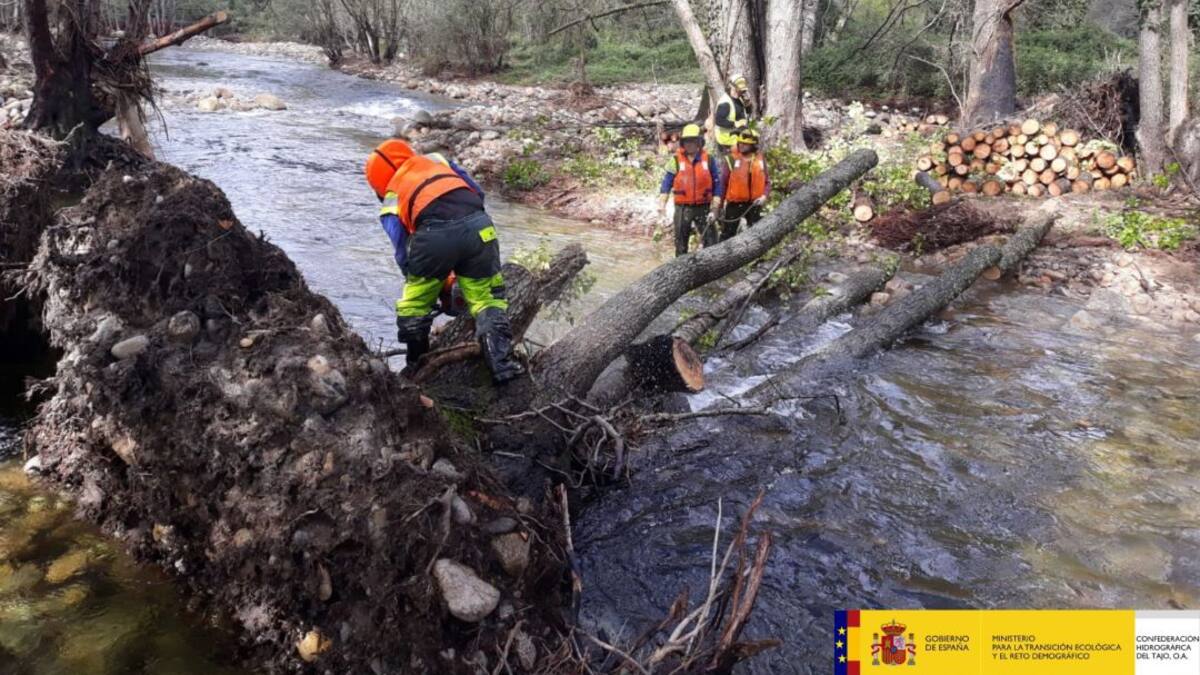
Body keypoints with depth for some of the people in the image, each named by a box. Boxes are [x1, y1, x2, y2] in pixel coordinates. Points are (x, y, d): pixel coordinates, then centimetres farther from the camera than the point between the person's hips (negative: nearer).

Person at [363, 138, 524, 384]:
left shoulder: (390, 202, 25)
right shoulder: (435, 160, 33)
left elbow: (403, 251, 15)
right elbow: (477, 192, 25)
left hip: (434, 237, -1)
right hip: (477, 225, 1)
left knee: (414, 307, 21)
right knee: (488, 300, 13)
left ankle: (416, 367, 36)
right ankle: (502, 366, 2)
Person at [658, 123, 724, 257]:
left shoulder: (708, 160, 1)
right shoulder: (676, 160, 0)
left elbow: (717, 185, 2)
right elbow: (667, 183, -2)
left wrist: (714, 209, -5)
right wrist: (663, 203, -15)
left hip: (704, 207, 0)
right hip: (682, 208, 0)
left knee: (711, 240, -3)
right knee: (681, 241, 9)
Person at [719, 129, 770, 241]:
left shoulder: (760, 160, 2)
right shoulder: (731, 160, -7)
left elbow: (767, 182, 9)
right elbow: (722, 183, -5)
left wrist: (764, 195, -10)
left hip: (754, 204, 3)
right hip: (734, 204, -3)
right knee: (728, 234, 4)